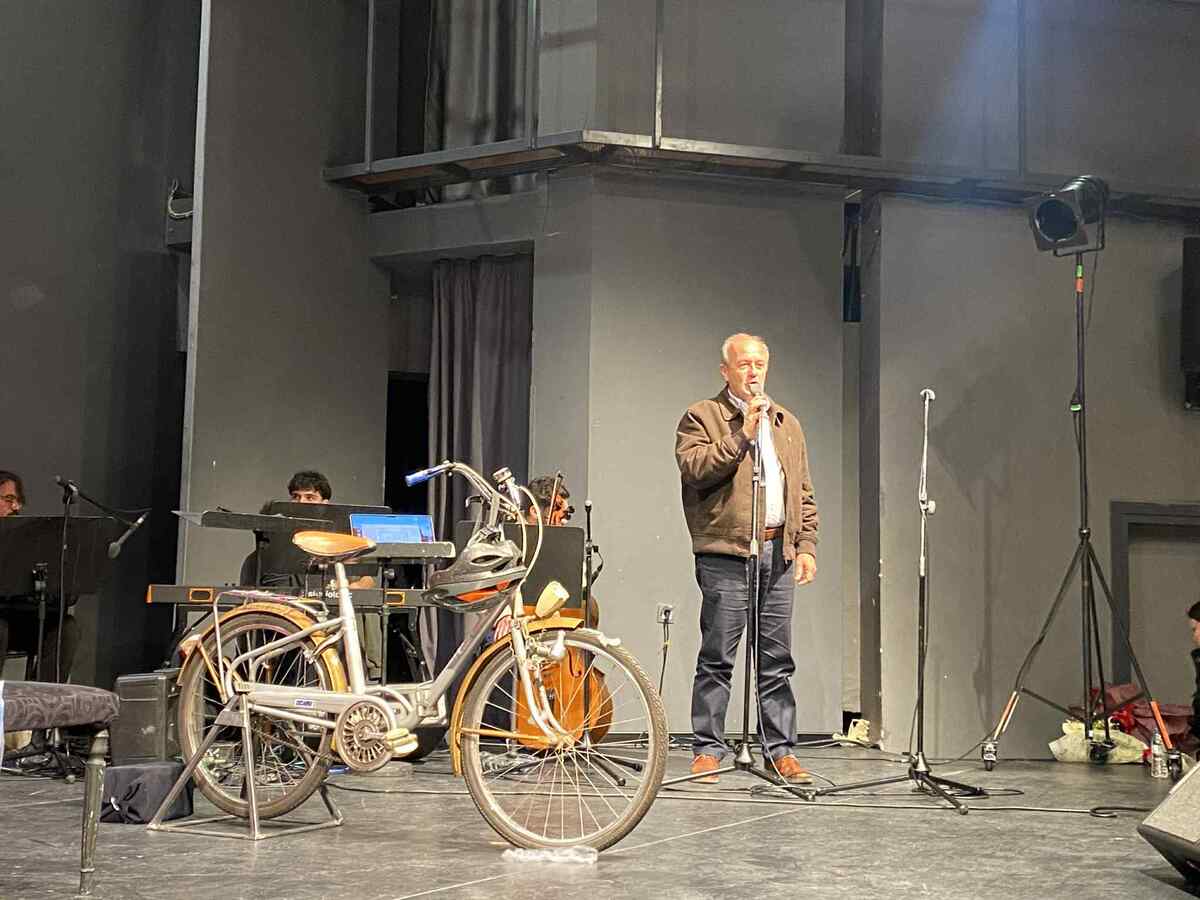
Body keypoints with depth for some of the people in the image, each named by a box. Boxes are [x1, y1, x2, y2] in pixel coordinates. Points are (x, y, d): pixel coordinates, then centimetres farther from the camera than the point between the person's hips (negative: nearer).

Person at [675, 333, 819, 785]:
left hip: (778, 552, 5)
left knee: (776, 660, 7)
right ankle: (708, 749, 4)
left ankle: (779, 750, 13)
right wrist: (742, 434, -15)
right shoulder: (701, 417, 2)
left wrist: (806, 545, 9)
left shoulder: (787, 423, 20)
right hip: (727, 552, -5)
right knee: (717, 658, -3)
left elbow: (804, 493, 20)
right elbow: (695, 469, -14)